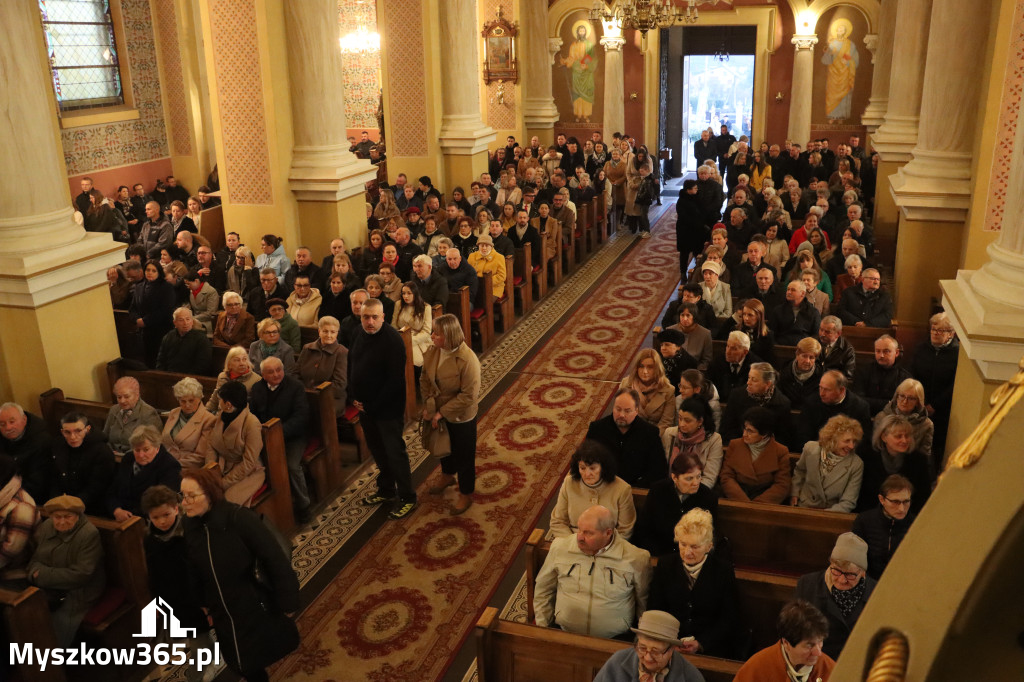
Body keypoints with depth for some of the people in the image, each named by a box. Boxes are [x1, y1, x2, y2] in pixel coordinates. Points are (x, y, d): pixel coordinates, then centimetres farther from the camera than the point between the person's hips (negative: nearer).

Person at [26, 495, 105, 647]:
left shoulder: (89, 534, -15)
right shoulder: (44, 528, 6)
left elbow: (81, 574, -18)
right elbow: (34, 560, 14)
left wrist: (43, 575, -15)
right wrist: (36, 572, -9)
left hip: (76, 593, -6)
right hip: (47, 592, 6)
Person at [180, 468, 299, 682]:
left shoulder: (239, 518, -26)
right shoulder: (189, 527, -11)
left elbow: (275, 560, -22)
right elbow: (195, 572, 2)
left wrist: (287, 604, -16)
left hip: (257, 609, -5)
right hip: (224, 618, 5)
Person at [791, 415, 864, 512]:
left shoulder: (856, 465, -11)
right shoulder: (810, 448, -5)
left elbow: (848, 503, -10)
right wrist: (794, 492, 11)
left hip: (831, 512, 0)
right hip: (802, 507, 0)